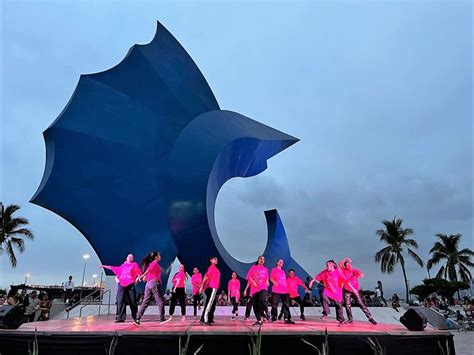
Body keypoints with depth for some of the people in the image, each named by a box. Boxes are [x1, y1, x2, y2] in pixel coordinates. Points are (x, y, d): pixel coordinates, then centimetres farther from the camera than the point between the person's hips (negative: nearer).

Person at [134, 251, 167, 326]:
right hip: (155, 282, -8)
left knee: (145, 302, 5)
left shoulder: (150, 264, 23)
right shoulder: (155, 263, -4)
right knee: (160, 302, -2)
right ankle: (162, 319, -2)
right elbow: (149, 270, -17)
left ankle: (137, 319, -1)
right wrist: (142, 276, -17)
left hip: (148, 284, 8)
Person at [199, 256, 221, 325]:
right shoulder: (211, 267, -8)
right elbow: (206, 277, -16)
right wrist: (201, 287, -22)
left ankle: (209, 319, 21)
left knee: (212, 305, 15)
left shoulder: (215, 268, 19)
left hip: (213, 288, 10)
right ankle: (204, 319, -16)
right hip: (211, 288, -10)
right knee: (209, 304, -13)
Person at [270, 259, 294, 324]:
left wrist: (287, 287, 18)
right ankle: (273, 317, 7)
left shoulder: (283, 271, 24)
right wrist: (274, 282, -18)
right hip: (276, 290, -6)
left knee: (286, 305, 1)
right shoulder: (274, 270, 7)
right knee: (274, 304, -4)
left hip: (285, 291, 6)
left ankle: (287, 319, 2)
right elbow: (271, 278, -1)